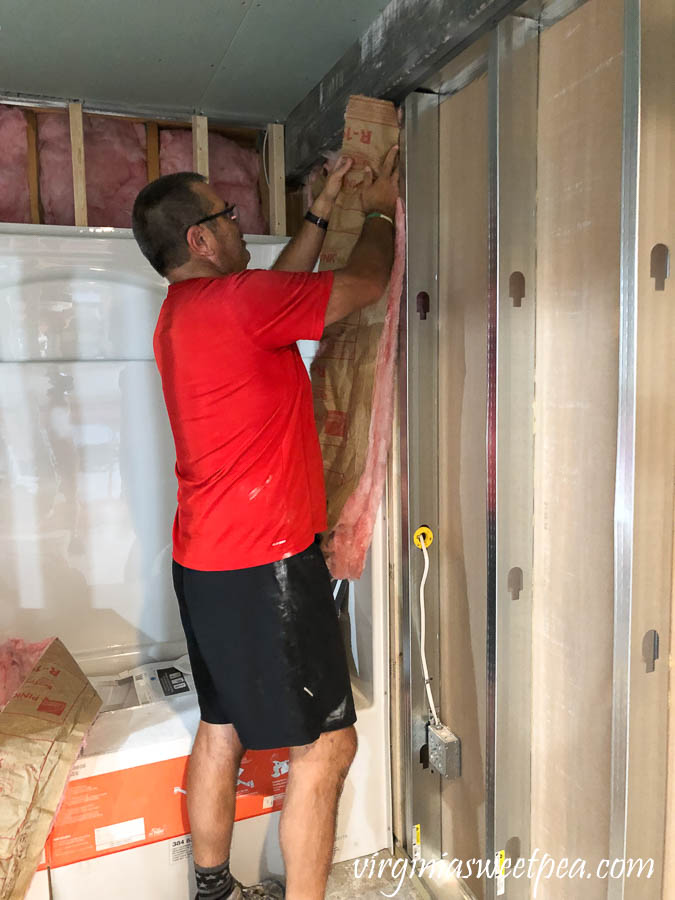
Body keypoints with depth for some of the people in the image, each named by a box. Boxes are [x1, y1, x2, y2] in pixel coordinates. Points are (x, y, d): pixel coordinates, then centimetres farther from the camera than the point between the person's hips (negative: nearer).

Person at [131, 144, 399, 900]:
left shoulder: (181, 312, 12)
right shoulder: (237, 301, -16)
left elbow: (277, 289, 26)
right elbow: (364, 286, -5)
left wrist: (322, 213, 30)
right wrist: (379, 212, 14)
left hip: (203, 561, 10)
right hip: (264, 565, -10)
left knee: (223, 726, 20)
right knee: (326, 745, 2)